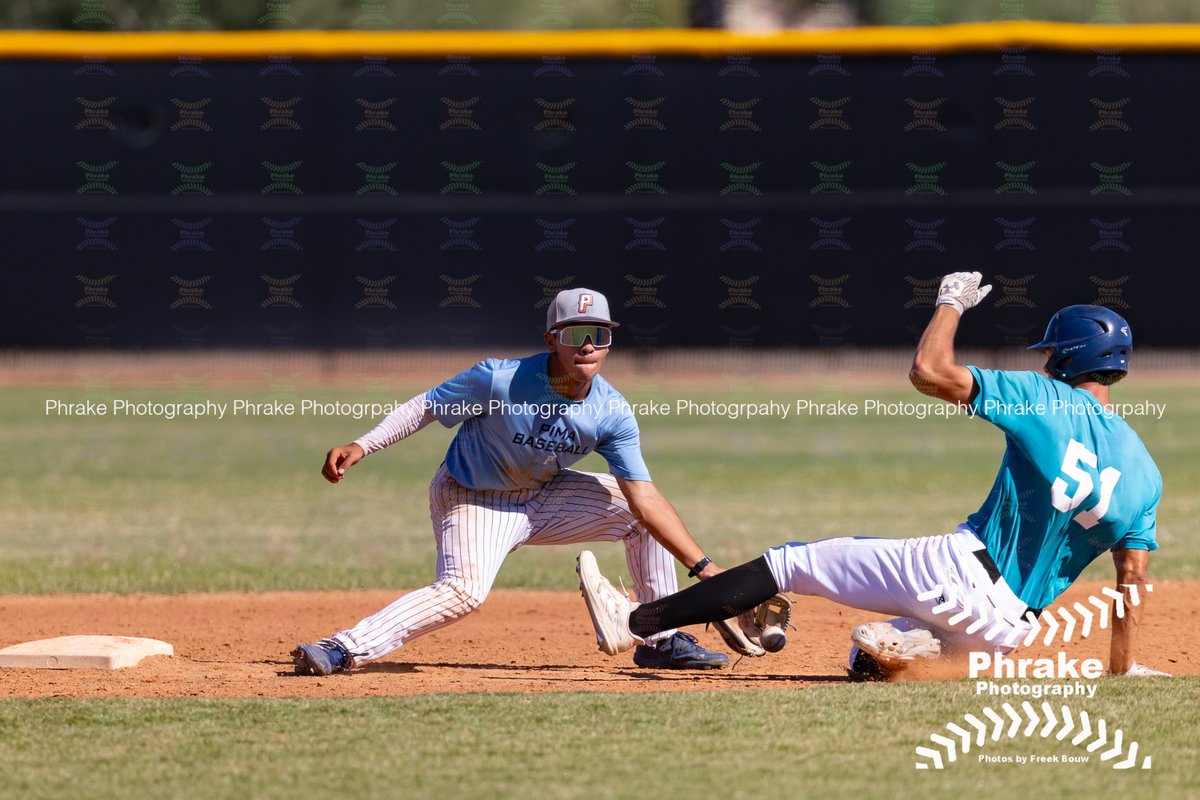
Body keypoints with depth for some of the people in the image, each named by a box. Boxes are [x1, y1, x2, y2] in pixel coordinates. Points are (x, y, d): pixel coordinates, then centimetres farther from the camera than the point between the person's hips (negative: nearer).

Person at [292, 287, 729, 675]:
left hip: (542, 496, 6)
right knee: (464, 591, -32)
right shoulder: (497, 380, -28)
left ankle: (662, 641, 11)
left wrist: (702, 566, -22)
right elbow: (425, 407, -15)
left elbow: (643, 498, -16)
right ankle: (344, 650, -34)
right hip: (472, 499, -6)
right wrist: (360, 447, -26)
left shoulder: (612, 413, -16)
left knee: (639, 511, -1)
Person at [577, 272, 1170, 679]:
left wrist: (952, 302, 6)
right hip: (1006, 627, 6)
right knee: (869, 662, 26)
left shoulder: (1048, 401, -7)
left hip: (960, 570, -6)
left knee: (793, 561, 3)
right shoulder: (1144, 472, 7)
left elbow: (928, 371, -11)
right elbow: (1134, 577, 5)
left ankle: (635, 622, -2)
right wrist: (1123, 670, 12)